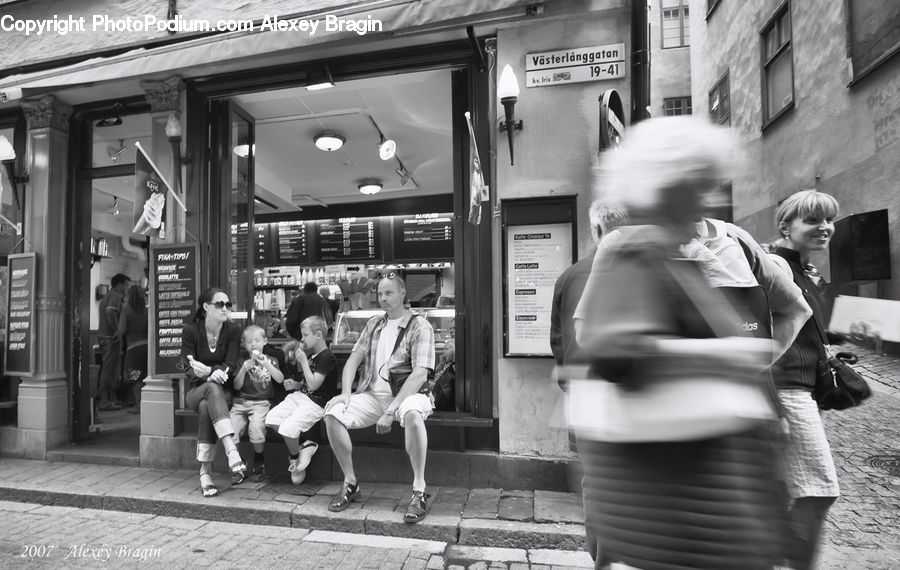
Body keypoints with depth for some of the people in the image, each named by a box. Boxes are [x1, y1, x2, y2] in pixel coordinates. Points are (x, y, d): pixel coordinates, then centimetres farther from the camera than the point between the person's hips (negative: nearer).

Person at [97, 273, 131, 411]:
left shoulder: (106, 296, 21)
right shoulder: (116, 296, -11)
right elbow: (110, 311, -27)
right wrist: (116, 330, -22)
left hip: (104, 336, 10)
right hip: (112, 337, -10)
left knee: (107, 368, 14)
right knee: (110, 369, -6)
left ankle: (112, 399, 22)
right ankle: (105, 401, -3)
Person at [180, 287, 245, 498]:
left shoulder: (233, 331, -1)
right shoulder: (190, 331, -1)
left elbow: (230, 365, -10)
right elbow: (188, 369, -7)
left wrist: (209, 370, -31)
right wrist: (211, 375, -27)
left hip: (222, 391, 1)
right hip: (196, 391, -1)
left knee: (206, 407, -34)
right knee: (212, 388, -36)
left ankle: (205, 472, -31)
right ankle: (233, 455, -49)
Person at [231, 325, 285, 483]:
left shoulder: (271, 359, 10)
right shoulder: (242, 360, 11)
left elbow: (280, 379, -5)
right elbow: (237, 386, 6)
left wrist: (267, 364, -15)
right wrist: (243, 370, -10)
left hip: (262, 401, -2)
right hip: (241, 401, 2)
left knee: (256, 428, -28)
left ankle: (259, 462, -3)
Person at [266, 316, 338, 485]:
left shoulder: (327, 357, -15)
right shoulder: (312, 354, 14)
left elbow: (313, 384, -21)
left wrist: (303, 361, -16)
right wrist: (295, 384, 2)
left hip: (317, 403, -9)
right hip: (301, 395, 10)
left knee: (288, 427, -23)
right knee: (271, 418, -5)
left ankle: (294, 459, 7)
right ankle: (304, 446, 2)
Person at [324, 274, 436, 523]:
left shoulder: (419, 326, -5)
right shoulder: (374, 324, 16)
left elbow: (420, 374, -16)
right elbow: (354, 359, 13)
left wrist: (391, 411, -23)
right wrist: (346, 393, -6)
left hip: (407, 393, -5)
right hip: (372, 394, 6)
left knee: (412, 414, -38)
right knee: (332, 414, -16)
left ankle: (419, 491, -23)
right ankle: (350, 484, 2)